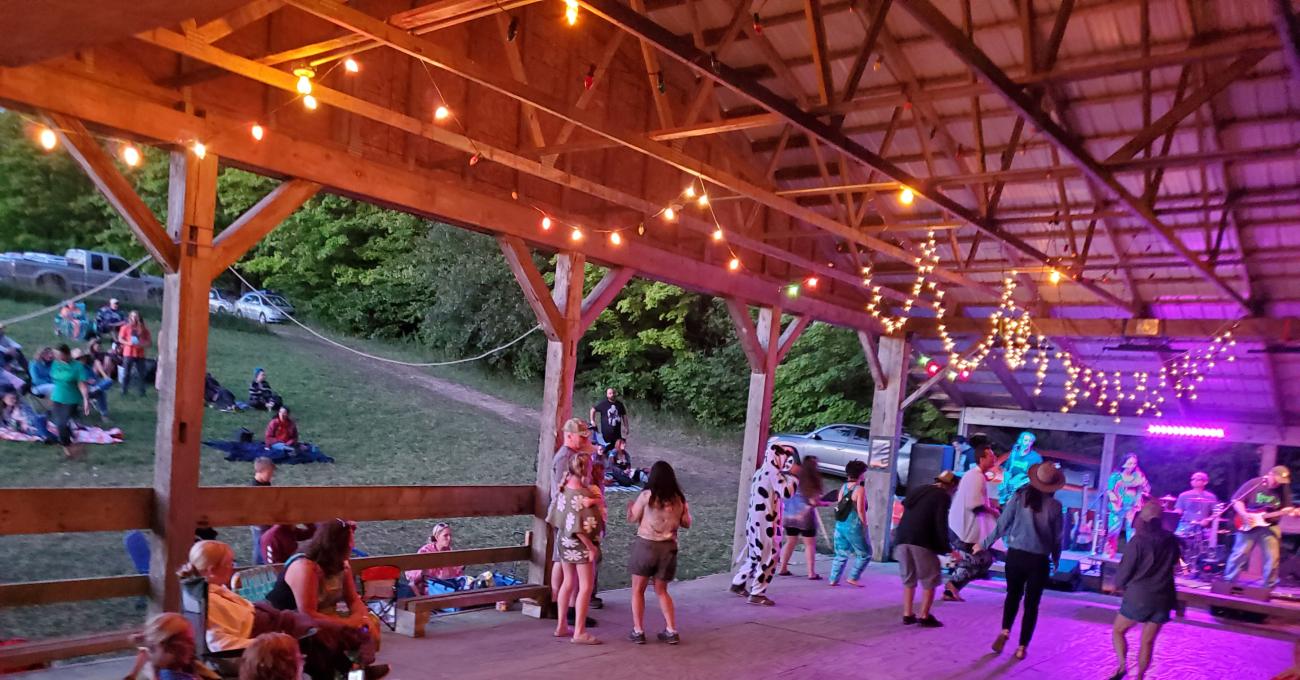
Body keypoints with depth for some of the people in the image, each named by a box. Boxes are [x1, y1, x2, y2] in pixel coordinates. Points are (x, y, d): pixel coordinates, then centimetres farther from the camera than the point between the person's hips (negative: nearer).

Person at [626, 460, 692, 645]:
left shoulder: (646, 496, -8)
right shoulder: (680, 499, 1)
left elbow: (632, 518, 2)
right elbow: (686, 523, 10)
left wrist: (630, 506, 21)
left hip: (646, 545, -4)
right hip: (668, 548, 4)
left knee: (638, 590, 10)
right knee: (662, 591, 19)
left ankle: (638, 631, 8)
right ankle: (671, 631, 14)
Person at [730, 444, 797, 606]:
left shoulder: (760, 472, 14)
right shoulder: (773, 472, -15)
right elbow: (786, 492, -24)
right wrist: (793, 478, -8)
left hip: (754, 520, 9)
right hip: (766, 523, -9)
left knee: (755, 555, 21)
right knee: (768, 558, -1)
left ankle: (738, 584, 29)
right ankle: (757, 594, 3)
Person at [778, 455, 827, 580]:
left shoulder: (794, 478, 4)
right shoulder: (811, 482, -11)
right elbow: (814, 502, -14)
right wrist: (824, 503, 3)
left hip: (789, 515, 6)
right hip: (805, 517, -6)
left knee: (790, 542, 17)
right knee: (810, 545, 4)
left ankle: (783, 568, 20)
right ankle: (811, 573, 4)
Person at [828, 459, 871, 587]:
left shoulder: (843, 487, 6)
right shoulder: (860, 489, -13)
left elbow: (838, 506, 7)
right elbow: (860, 510, -17)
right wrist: (864, 525, -7)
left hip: (840, 525, 6)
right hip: (854, 526, -6)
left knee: (841, 554, 16)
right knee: (865, 554, 10)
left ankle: (833, 579, 12)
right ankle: (853, 578, 5)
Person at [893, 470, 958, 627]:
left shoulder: (918, 490, 23)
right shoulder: (943, 496, 1)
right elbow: (941, 524, -9)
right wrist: (947, 548, -5)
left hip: (903, 539, 7)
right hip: (922, 541, -6)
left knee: (908, 579, 14)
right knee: (929, 581, 4)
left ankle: (907, 614, 12)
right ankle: (924, 616, 1)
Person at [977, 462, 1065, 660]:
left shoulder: (1019, 497, -6)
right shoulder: (1055, 506, -4)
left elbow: (1002, 525, -4)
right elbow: (1057, 537, 3)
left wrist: (984, 544, 8)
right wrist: (1056, 560, 19)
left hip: (1016, 555, 1)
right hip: (1039, 560, -1)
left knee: (1013, 595, 21)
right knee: (1031, 603, 12)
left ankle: (1005, 631, 2)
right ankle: (1022, 647, 12)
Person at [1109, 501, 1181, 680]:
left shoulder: (1138, 541, -13)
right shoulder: (1171, 541, 1)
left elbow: (1125, 570, -9)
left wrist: (1119, 584, 10)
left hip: (1138, 597, -4)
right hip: (1162, 599, 4)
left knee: (1118, 631, 13)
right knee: (1147, 642, 14)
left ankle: (1122, 665, -4)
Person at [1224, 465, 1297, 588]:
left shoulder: (1283, 489, 2)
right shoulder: (1253, 484, -6)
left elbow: (1286, 507, 6)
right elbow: (1236, 500, -6)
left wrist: (1291, 511, -17)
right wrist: (1244, 515, -18)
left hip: (1269, 527, 3)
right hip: (1248, 525, -3)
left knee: (1272, 558, 0)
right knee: (1239, 555, 0)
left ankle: (1269, 586, 12)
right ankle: (1228, 582, 8)